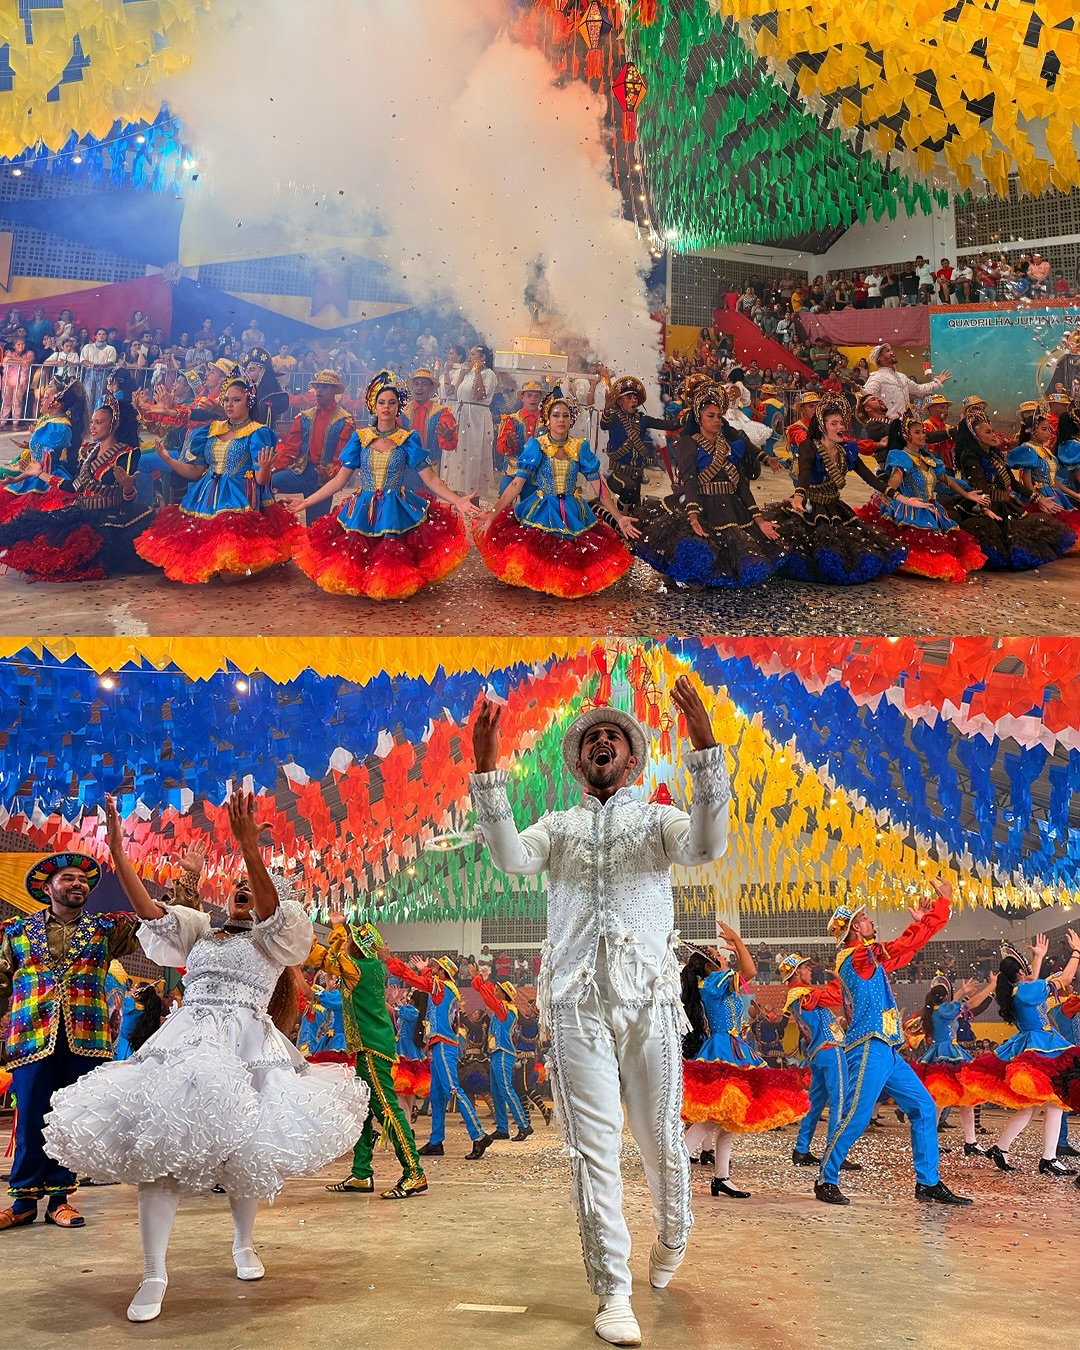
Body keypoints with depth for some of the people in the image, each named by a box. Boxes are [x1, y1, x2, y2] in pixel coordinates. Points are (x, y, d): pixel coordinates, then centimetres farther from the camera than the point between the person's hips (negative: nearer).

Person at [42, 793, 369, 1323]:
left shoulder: (273, 937, 8)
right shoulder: (200, 931, 22)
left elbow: (270, 909, -14)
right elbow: (147, 908, 12)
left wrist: (249, 847, -29)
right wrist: (116, 850, 2)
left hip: (244, 1051, -3)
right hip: (182, 1045, 3)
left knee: (240, 1151, -1)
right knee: (156, 1149, -11)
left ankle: (243, 1244, 27)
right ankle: (153, 1274, -7)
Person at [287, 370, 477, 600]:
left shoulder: (408, 440, 0)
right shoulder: (359, 438, 4)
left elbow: (430, 479, -4)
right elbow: (339, 480, 7)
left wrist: (456, 501, -18)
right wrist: (306, 501, 2)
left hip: (397, 514, -2)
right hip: (362, 513, 2)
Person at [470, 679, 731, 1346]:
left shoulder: (658, 820, 10)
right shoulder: (558, 827, 14)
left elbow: (708, 845, -12)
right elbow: (511, 856, -7)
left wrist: (705, 746, -23)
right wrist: (488, 770, -16)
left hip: (649, 999, 0)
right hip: (577, 1004, 1)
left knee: (661, 1137, 7)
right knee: (595, 1147, -2)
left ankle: (672, 1239, 37)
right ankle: (614, 1294, 6)